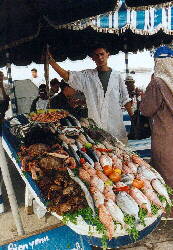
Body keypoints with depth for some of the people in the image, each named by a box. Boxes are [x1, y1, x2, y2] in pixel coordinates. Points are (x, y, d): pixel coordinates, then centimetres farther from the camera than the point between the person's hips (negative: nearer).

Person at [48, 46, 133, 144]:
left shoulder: (116, 75, 9)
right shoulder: (87, 75, 6)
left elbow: (125, 99, 11)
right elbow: (66, 75, -4)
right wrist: (51, 61, -16)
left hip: (115, 122, 1)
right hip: (95, 124, -1)